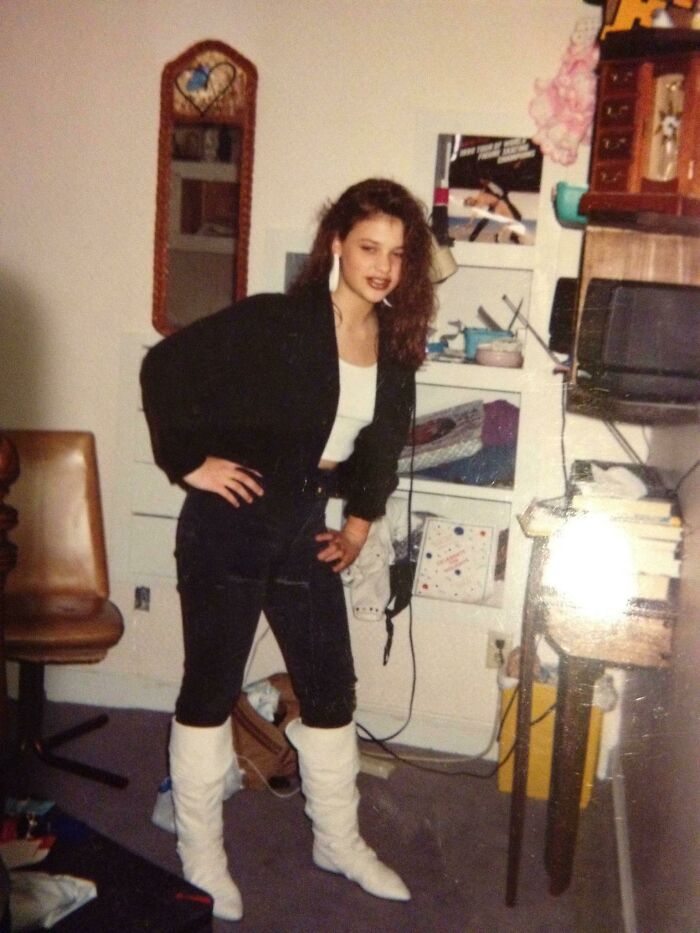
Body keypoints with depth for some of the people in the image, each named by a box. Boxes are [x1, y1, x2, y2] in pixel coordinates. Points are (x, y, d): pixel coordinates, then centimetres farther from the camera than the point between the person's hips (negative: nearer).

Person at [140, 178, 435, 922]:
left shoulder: (394, 346, 2)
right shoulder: (275, 321, -16)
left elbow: (384, 437, 17)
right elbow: (164, 367, -16)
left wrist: (362, 514, 9)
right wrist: (188, 462, -16)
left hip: (305, 529, 6)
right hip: (230, 524, -6)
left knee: (330, 688, 13)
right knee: (210, 689, 6)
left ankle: (338, 840, 33)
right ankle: (199, 855, 26)